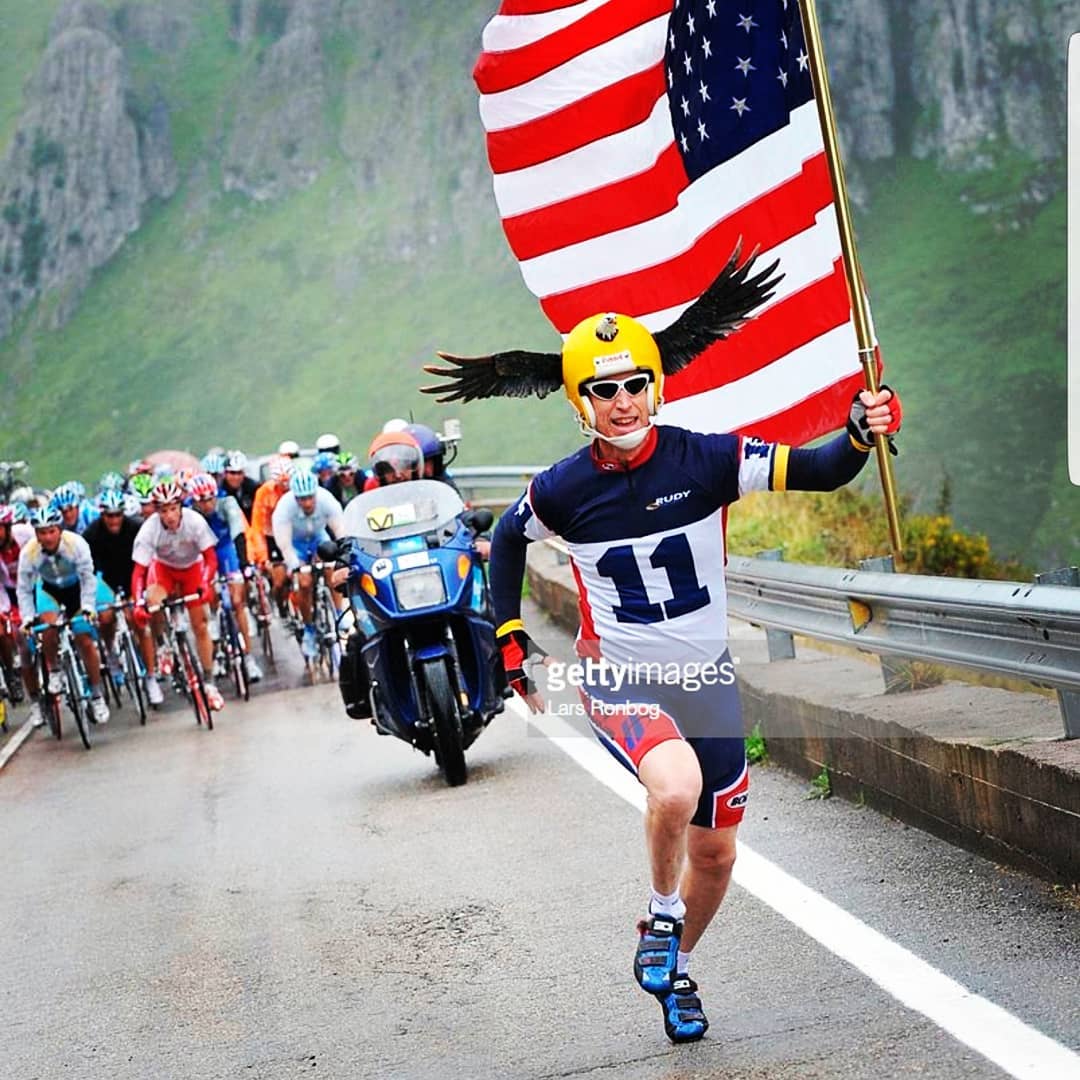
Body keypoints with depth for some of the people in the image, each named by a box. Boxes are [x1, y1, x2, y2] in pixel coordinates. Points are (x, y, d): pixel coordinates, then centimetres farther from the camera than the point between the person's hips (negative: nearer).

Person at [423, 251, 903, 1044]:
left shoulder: (707, 462, -11)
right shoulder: (561, 493, -9)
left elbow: (819, 473, -12)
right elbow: (507, 541, 12)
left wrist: (862, 433, -32)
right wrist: (511, 639, 10)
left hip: (706, 678, 3)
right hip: (619, 681, -2)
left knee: (716, 853, 11)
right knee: (677, 786, -34)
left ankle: (676, 972, 39)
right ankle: (661, 916, -5)